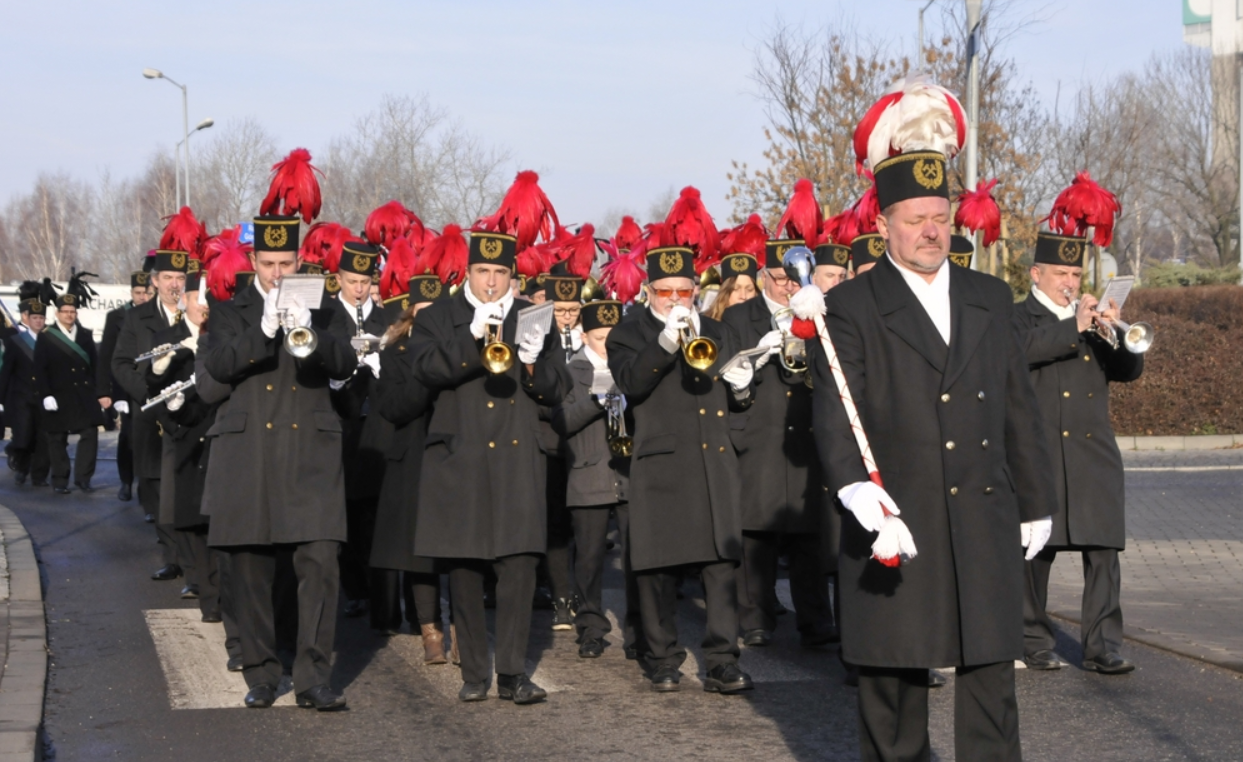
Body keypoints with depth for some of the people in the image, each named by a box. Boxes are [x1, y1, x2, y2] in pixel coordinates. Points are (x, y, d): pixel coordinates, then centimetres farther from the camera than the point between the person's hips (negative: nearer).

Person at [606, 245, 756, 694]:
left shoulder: (717, 335, 19)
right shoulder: (629, 335, 5)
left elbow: (736, 403, 25)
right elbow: (630, 383, -15)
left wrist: (742, 388, 2)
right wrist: (666, 342, -26)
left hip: (716, 466, 3)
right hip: (661, 466, -3)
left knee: (722, 562, -3)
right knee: (659, 566, 0)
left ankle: (722, 662, -2)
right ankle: (663, 661, 11)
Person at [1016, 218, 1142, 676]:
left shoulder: (1094, 320, 18)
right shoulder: (1019, 318, 4)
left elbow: (1129, 370, 8)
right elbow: (1021, 349, -18)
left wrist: (1116, 332, -9)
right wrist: (1074, 328, -23)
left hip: (1095, 453, 4)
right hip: (1039, 457, -4)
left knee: (1104, 551, -3)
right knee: (1035, 552, 2)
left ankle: (1103, 646, -2)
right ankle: (1034, 642, 13)